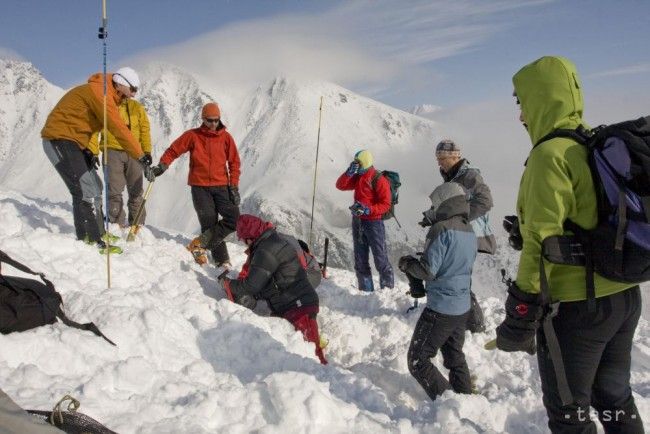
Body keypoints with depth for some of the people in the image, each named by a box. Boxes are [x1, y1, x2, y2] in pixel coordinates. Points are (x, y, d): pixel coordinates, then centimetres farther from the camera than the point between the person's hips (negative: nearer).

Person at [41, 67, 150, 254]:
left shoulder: (102, 94, 14)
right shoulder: (100, 91, -17)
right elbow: (118, 128, -24)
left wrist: (88, 151, 0)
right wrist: (140, 156, -23)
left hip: (71, 142, 10)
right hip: (60, 140, -10)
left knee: (94, 185, 13)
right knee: (85, 190, -13)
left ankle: (96, 231, 22)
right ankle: (93, 241, -12)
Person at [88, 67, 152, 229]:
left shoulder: (137, 108, 12)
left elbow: (145, 129, 11)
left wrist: (146, 151, 0)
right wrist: (92, 151, -12)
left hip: (134, 154, 3)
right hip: (113, 152, -3)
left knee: (136, 192, 5)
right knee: (115, 191, -5)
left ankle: (137, 226, 12)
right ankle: (117, 225, 0)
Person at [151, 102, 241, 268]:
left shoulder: (226, 137, 5)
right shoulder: (192, 135, 2)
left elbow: (234, 162, 6)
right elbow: (173, 150, 6)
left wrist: (234, 186, 0)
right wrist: (162, 166, -10)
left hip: (221, 186, 2)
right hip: (200, 187, -1)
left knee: (234, 219, -14)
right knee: (210, 223, -4)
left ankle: (201, 243, -7)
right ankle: (222, 260, 4)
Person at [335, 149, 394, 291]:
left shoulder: (379, 180, -14)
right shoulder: (357, 177, 8)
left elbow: (385, 204, -16)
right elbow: (340, 185, 4)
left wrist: (367, 210, -27)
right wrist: (349, 172, -10)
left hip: (373, 222, -7)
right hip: (357, 221, 8)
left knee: (380, 259, -4)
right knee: (360, 260, 12)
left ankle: (388, 289, 5)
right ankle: (366, 289, 21)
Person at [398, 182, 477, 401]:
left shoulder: (442, 229, -19)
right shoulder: (470, 231, 7)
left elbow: (428, 270, -21)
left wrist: (407, 263, -1)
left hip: (440, 309, -8)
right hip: (463, 308, 8)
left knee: (418, 361, 3)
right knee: (455, 358, 24)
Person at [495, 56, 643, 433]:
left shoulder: (551, 153, -18)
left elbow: (541, 243, -22)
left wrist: (521, 316, -17)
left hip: (576, 306, -8)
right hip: (625, 296, 9)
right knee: (615, 399, 24)